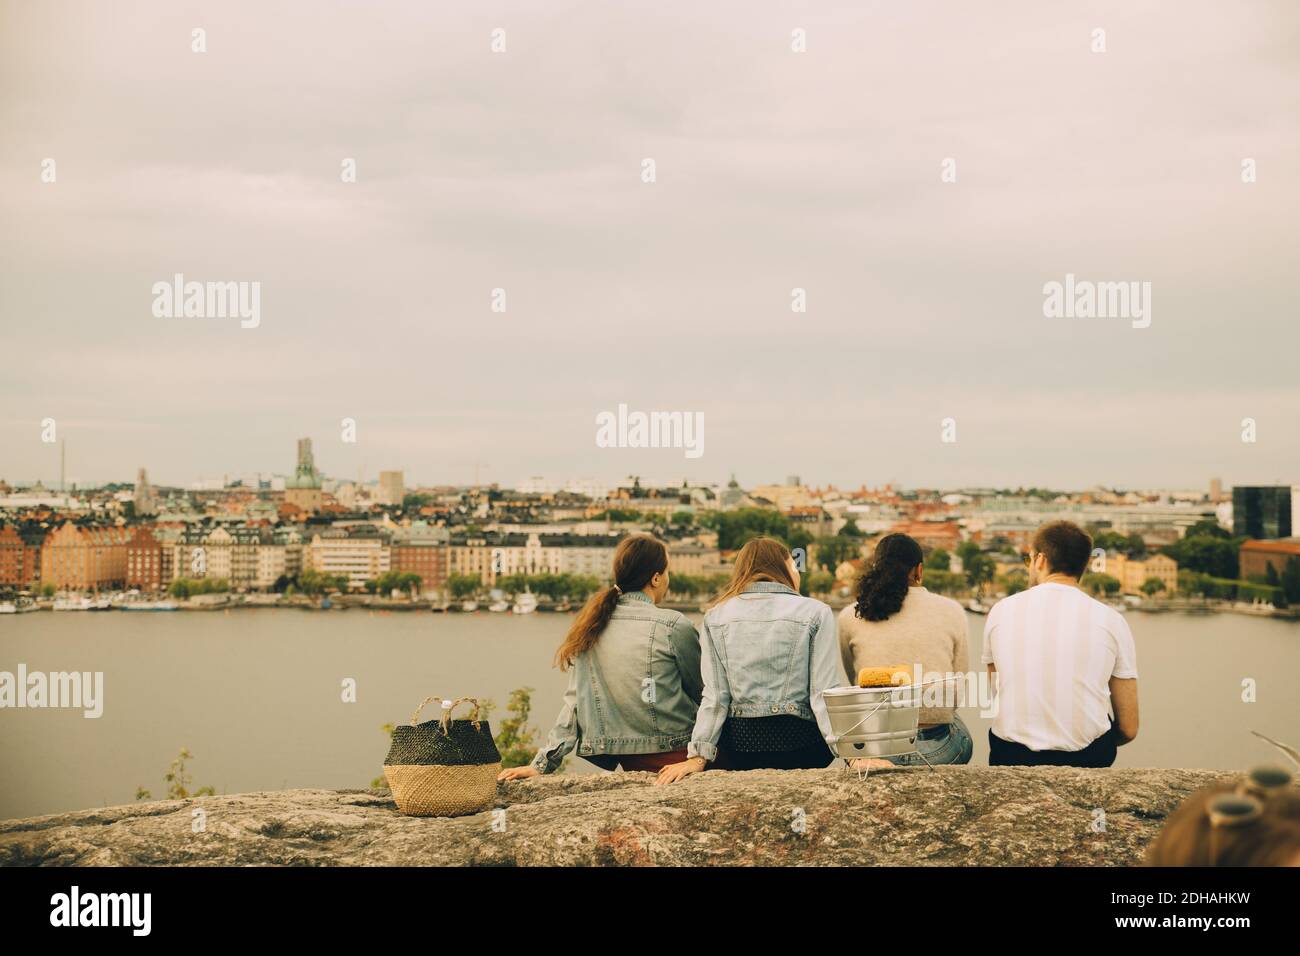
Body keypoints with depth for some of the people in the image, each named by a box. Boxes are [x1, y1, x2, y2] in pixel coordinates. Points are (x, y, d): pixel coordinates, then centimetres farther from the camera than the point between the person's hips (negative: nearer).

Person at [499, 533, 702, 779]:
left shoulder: (592, 626, 6)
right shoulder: (672, 625, -10)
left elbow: (575, 700, 4)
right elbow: (701, 689, 1)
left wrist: (543, 764, 6)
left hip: (628, 761, 6)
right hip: (672, 754, -6)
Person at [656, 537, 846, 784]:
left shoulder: (715, 617, 7)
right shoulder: (815, 612, 0)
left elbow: (715, 696, 2)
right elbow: (825, 692, -6)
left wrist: (699, 756, 3)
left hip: (740, 740, 3)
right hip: (797, 740, -3)